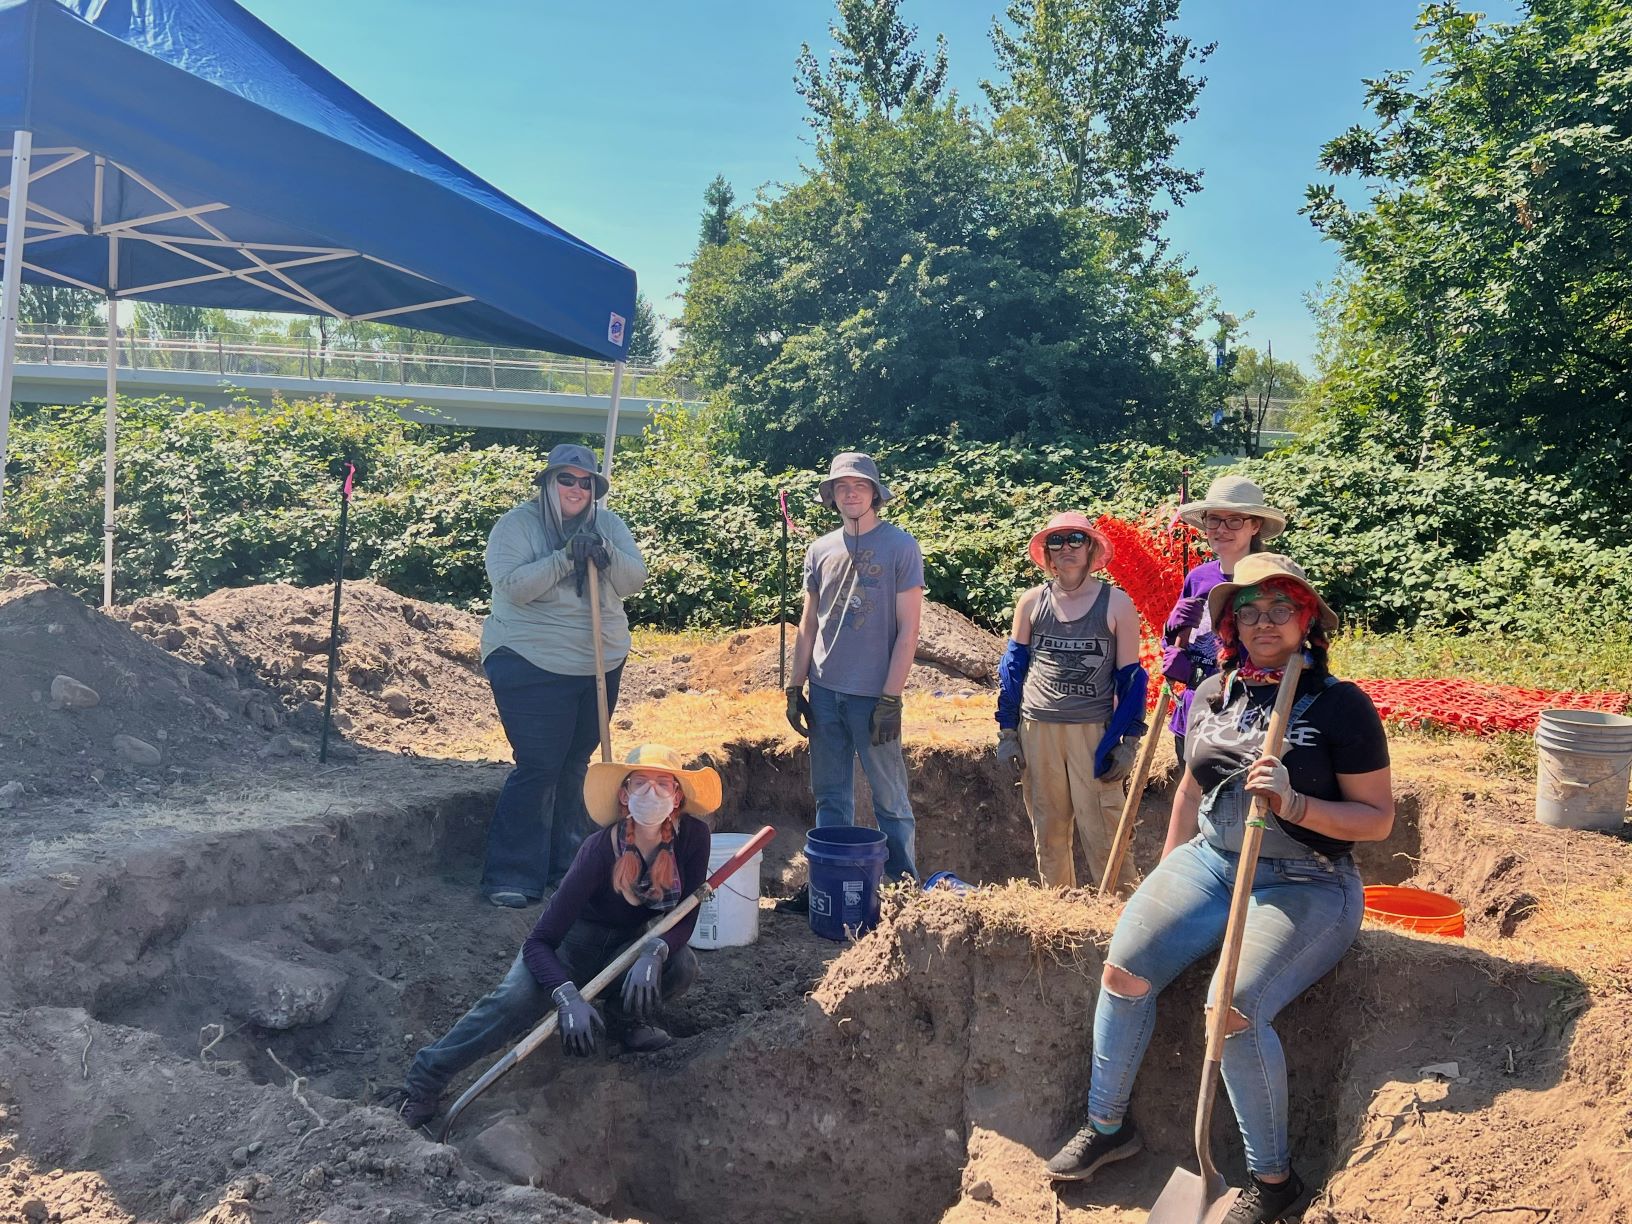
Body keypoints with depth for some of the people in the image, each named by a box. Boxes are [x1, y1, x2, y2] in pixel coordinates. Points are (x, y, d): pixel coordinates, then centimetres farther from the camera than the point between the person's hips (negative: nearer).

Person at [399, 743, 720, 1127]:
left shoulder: (692, 836, -23)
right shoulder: (600, 850, -30)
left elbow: (685, 918, -16)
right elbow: (538, 942, -30)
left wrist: (654, 951, -37)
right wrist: (569, 997, -47)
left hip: (632, 943, 3)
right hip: (576, 941, -3)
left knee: (682, 965, -29)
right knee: (511, 1002, -30)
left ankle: (633, 1017, 3)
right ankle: (425, 1079, -14)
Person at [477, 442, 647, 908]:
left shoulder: (608, 524, 6)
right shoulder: (518, 524, -7)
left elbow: (633, 580, -2)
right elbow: (511, 585, -19)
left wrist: (604, 554, -19)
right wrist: (566, 557, -25)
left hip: (600, 663, 5)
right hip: (532, 665, -5)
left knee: (575, 764, 13)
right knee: (538, 766, -7)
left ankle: (566, 863, 26)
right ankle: (512, 874, 3)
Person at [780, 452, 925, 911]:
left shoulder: (900, 547, -4)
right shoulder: (820, 550, 10)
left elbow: (908, 629, -8)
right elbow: (808, 625, 14)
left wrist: (890, 699, -12)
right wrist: (795, 686, 8)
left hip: (873, 696, -5)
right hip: (824, 692, 5)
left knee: (889, 799, 2)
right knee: (830, 798, 12)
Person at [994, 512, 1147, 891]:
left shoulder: (1116, 604, 1)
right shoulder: (1032, 602, 6)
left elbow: (1130, 676, 3)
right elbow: (1013, 667, 10)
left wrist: (1129, 742, -1)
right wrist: (1007, 733, 6)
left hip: (1094, 731, -2)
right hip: (1037, 729, 3)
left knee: (1102, 832, -8)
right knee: (1048, 832, 9)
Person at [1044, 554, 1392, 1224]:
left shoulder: (1341, 705, -8)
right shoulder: (1214, 693, 8)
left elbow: (1378, 817, -7)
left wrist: (1294, 804, -24)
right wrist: (1166, 880, 21)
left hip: (1304, 885, -5)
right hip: (1210, 862, 5)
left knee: (1233, 1009, -26)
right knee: (1123, 970, -14)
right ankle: (1106, 1125, 9)